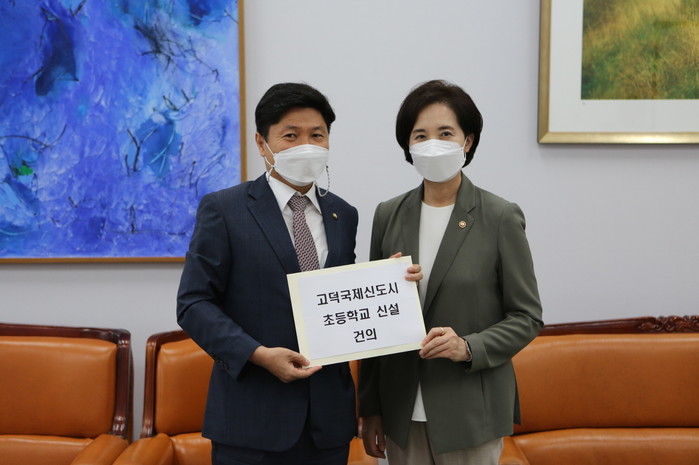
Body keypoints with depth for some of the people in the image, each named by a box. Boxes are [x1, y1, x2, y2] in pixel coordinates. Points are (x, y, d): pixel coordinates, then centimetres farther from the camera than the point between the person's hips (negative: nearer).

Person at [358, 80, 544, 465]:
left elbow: (526, 317, -3)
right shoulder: (389, 215, 3)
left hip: (470, 411, -3)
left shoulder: (500, 218, -7)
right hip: (402, 411, 3)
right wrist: (370, 408, 7)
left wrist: (469, 347, -20)